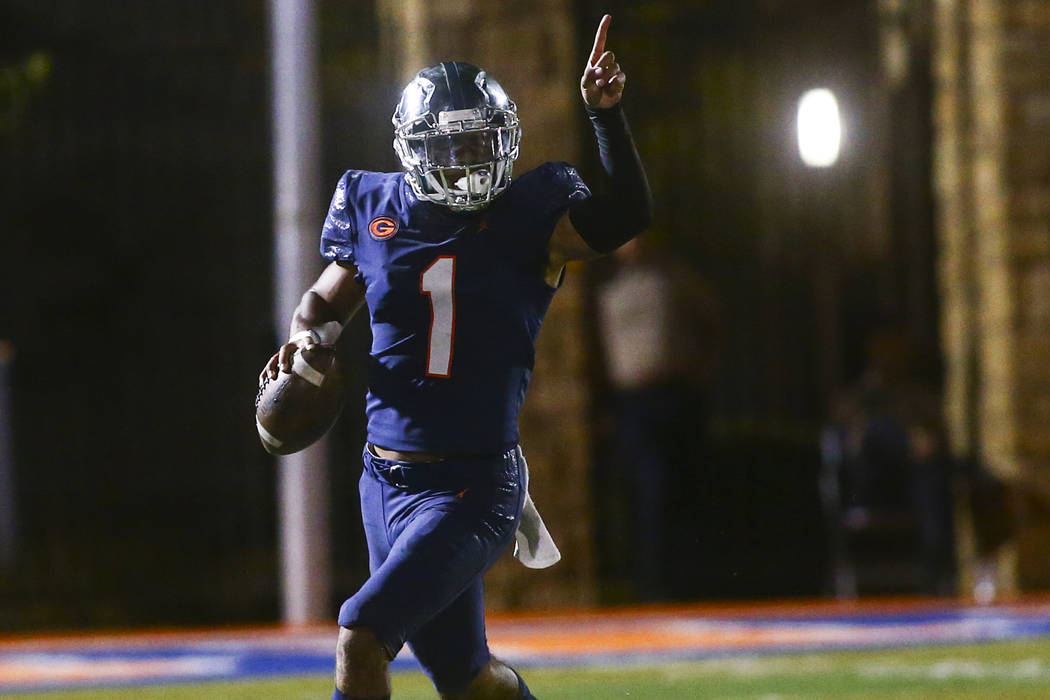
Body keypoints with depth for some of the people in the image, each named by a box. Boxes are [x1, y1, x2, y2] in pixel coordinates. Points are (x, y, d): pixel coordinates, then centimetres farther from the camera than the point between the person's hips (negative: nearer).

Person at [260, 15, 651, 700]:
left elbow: (626, 217, -22)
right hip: (388, 481, 5)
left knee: (362, 637, -19)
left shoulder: (526, 219, -6)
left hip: (474, 486, -5)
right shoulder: (377, 212, 4)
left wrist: (606, 113, -32)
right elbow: (326, 300, 19)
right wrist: (309, 335, -3)